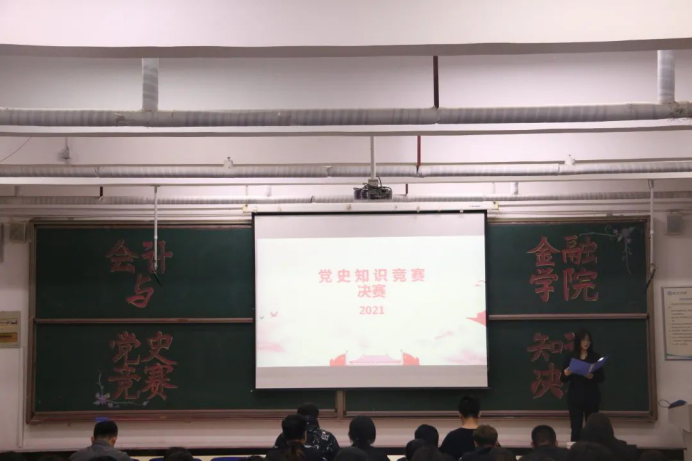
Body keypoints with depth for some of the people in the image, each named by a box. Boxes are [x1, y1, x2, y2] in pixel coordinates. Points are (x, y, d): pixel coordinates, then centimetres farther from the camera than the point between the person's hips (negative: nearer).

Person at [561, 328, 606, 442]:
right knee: (576, 428, -3)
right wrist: (565, 374, -19)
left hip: (592, 397, 0)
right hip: (575, 397, 0)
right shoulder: (570, 358, 2)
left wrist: (593, 377, -19)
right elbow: (563, 380, 4)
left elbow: (602, 378, 1)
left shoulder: (596, 357, 2)